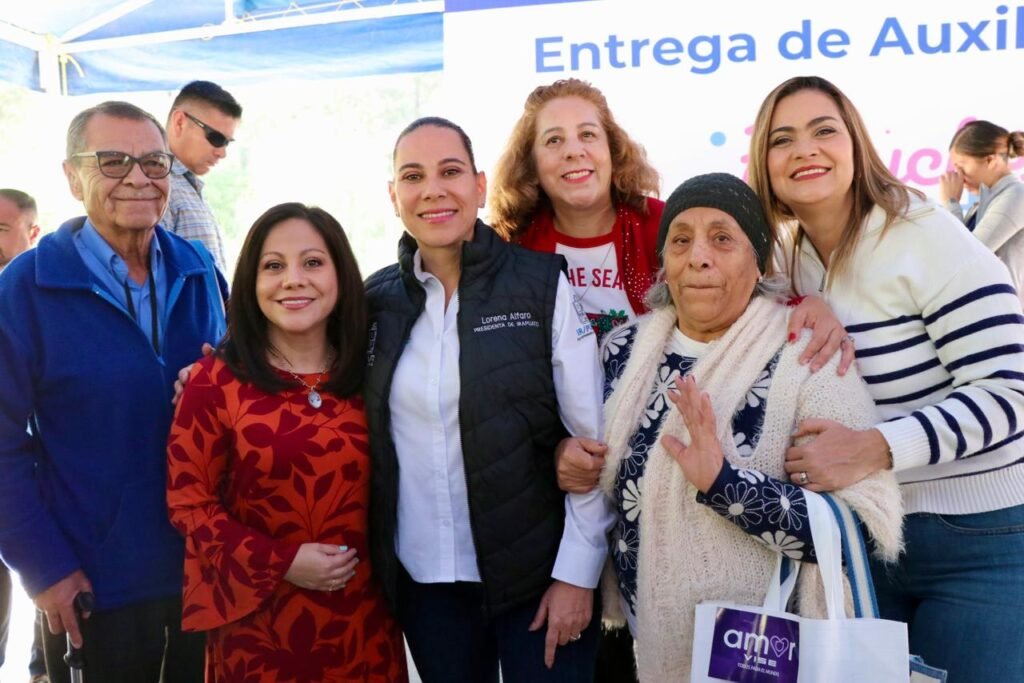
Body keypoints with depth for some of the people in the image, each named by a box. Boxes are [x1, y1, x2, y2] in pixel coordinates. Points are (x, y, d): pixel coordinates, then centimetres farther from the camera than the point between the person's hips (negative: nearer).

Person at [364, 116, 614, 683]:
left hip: (538, 572, -3)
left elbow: (592, 439, -7)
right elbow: (361, 436, 10)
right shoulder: (376, 300, 3)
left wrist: (578, 571, -9)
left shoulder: (543, 285, -7)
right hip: (422, 578, 3)